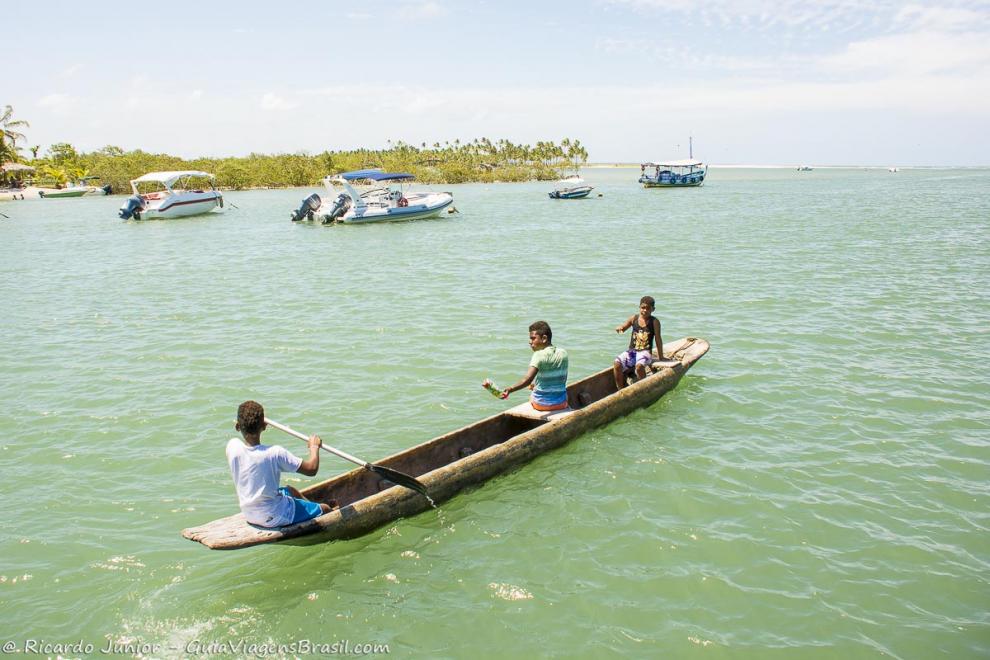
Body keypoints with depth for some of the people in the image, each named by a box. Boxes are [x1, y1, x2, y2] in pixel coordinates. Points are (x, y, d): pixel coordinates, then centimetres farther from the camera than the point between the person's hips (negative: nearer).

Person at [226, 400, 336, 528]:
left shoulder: (232, 446, -14)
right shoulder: (275, 453, -29)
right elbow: (311, 469, -23)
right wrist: (314, 446, -6)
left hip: (248, 515, 7)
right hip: (274, 518, -7)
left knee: (290, 490, 32)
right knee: (325, 508, 9)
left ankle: (312, 506, 51)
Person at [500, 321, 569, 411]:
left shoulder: (539, 355, -18)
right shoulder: (563, 353, -2)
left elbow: (528, 379, -33)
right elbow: (563, 380, 8)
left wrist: (509, 390, -46)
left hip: (541, 404, -3)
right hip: (561, 403, 3)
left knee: (531, 396, 32)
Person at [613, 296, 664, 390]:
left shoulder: (654, 321, -1)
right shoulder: (634, 318, 7)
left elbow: (658, 339, 0)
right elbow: (623, 328, 15)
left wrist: (661, 358, 2)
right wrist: (620, 328, -11)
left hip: (645, 352, -3)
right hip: (631, 351, 3)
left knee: (639, 366, -35)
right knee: (617, 364, -22)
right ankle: (620, 390, -11)